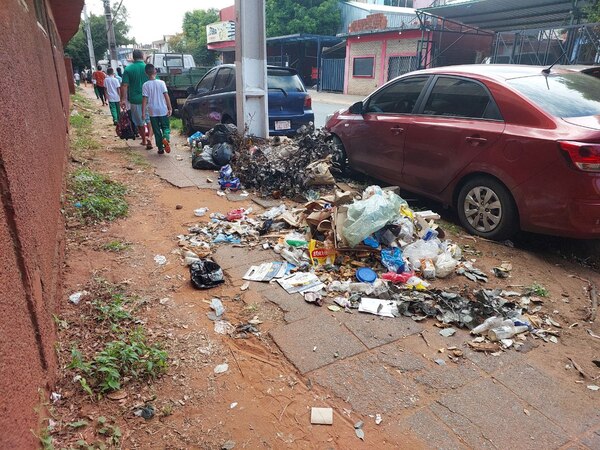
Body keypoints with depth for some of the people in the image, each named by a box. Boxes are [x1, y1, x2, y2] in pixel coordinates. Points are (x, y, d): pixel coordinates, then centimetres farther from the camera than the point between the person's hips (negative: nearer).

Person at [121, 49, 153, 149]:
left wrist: (123, 99, -3)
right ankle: (149, 137, -11)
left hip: (135, 99, 0)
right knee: (150, 120, 11)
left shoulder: (128, 69, -3)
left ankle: (144, 140, 25)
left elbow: (124, 86, -7)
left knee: (139, 122, 14)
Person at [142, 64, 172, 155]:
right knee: (166, 127, 11)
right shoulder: (161, 83, -5)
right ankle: (165, 138, -20)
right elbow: (166, 96, -7)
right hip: (163, 110, 0)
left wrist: (143, 112, -4)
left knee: (157, 130, 10)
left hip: (152, 112, 0)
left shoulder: (145, 85, -5)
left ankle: (160, 148, 12)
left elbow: (145, 99, -8)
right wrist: (170, 108, -3)